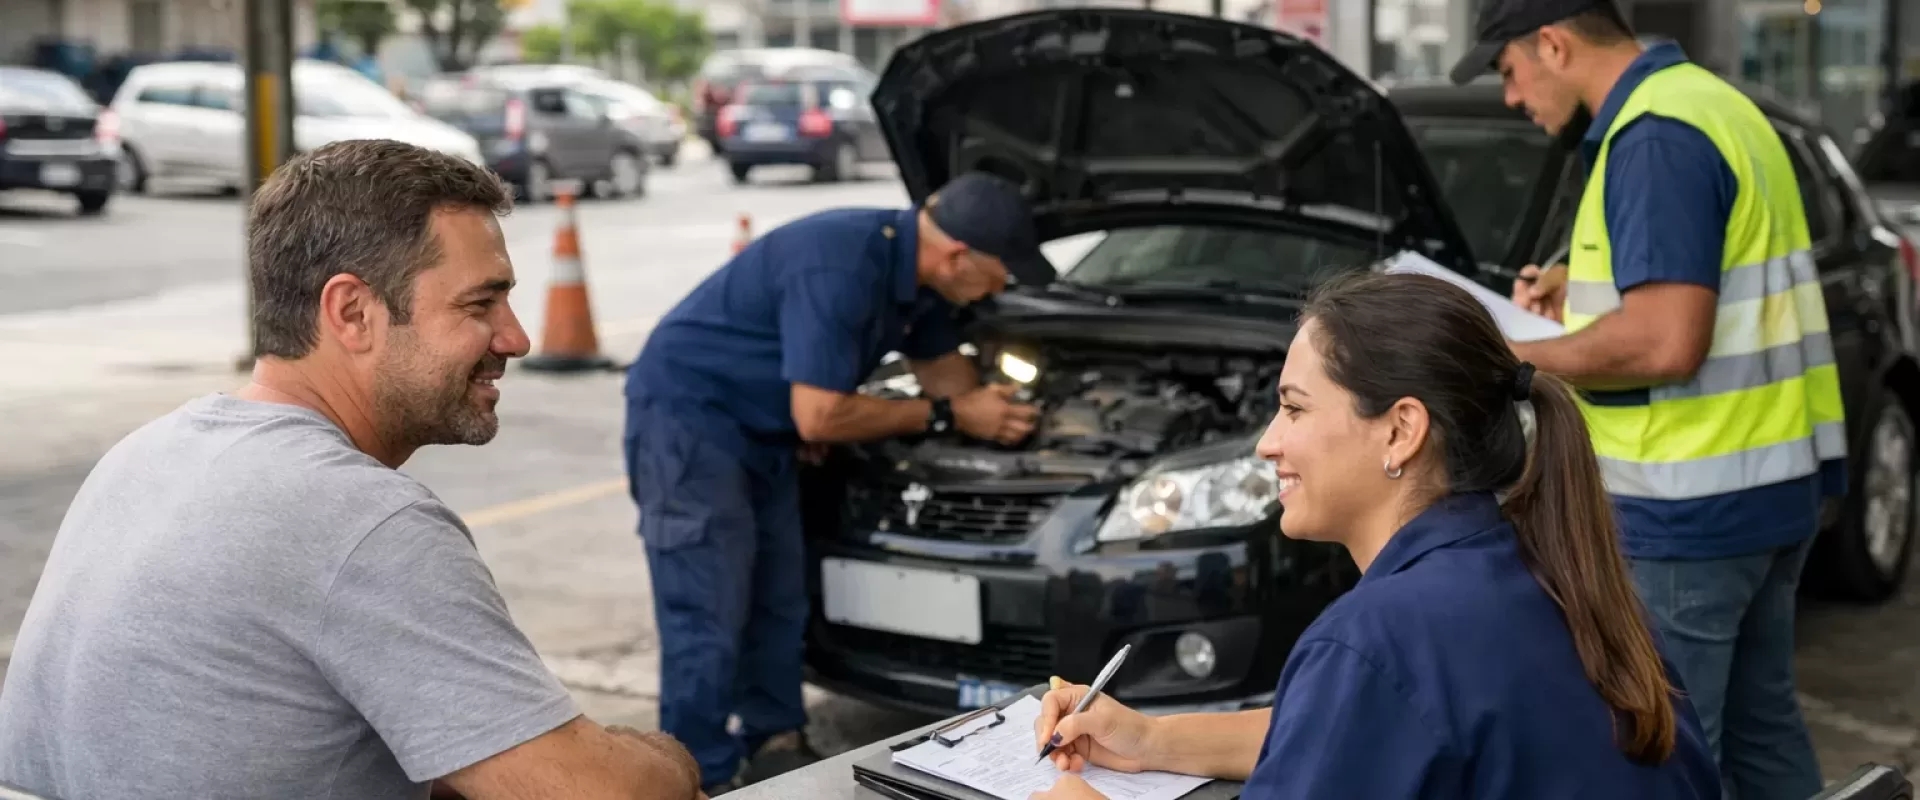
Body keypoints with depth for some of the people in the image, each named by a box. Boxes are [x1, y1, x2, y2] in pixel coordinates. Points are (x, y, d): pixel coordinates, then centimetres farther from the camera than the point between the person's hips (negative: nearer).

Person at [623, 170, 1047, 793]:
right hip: (687, 416, -9)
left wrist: (995, 413, 1)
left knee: (779, 602, 13)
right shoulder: (838, 269, -31)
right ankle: (706, 781, 1)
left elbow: (945, 369, 17)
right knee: (708, 619, -8)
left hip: (762, 430, 9)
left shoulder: (913, 267, -2)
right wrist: (946, 416, -19)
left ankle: (776, 748, 26)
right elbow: (819, 418, -28)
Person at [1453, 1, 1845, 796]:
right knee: (1760, 731, 19)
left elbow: (1666, 343, -26)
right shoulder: (1709, 102, 14)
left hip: (1692, 509, -10)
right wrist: (1582, 290, 17)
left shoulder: (1654, 141, -19)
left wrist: (1524, 359, -13)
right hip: (1773, 484, 10)